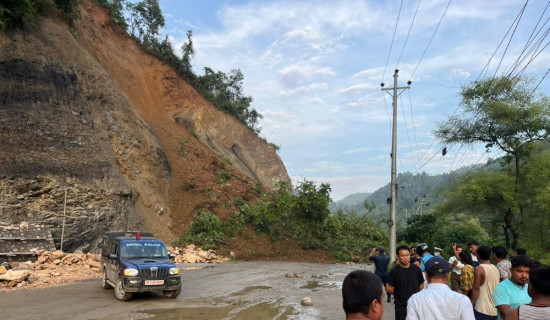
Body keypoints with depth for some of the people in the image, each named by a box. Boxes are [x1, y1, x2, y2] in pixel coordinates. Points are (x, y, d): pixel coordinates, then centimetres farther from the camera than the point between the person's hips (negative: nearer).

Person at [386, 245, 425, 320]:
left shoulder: (416, 269, -2)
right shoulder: (394, 271, -9)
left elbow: (421, 284, 11)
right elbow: (388, 288, -3)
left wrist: (414, 293, 3)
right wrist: (398, 293, -1)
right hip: (401, 306, -2)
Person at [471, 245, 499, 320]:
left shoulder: (479, 269, -12)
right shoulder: (496, 269, 10)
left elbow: (476, 288, -14)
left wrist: (472, 304, -7)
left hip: (482, 310, -7)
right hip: (495, 309, 7)